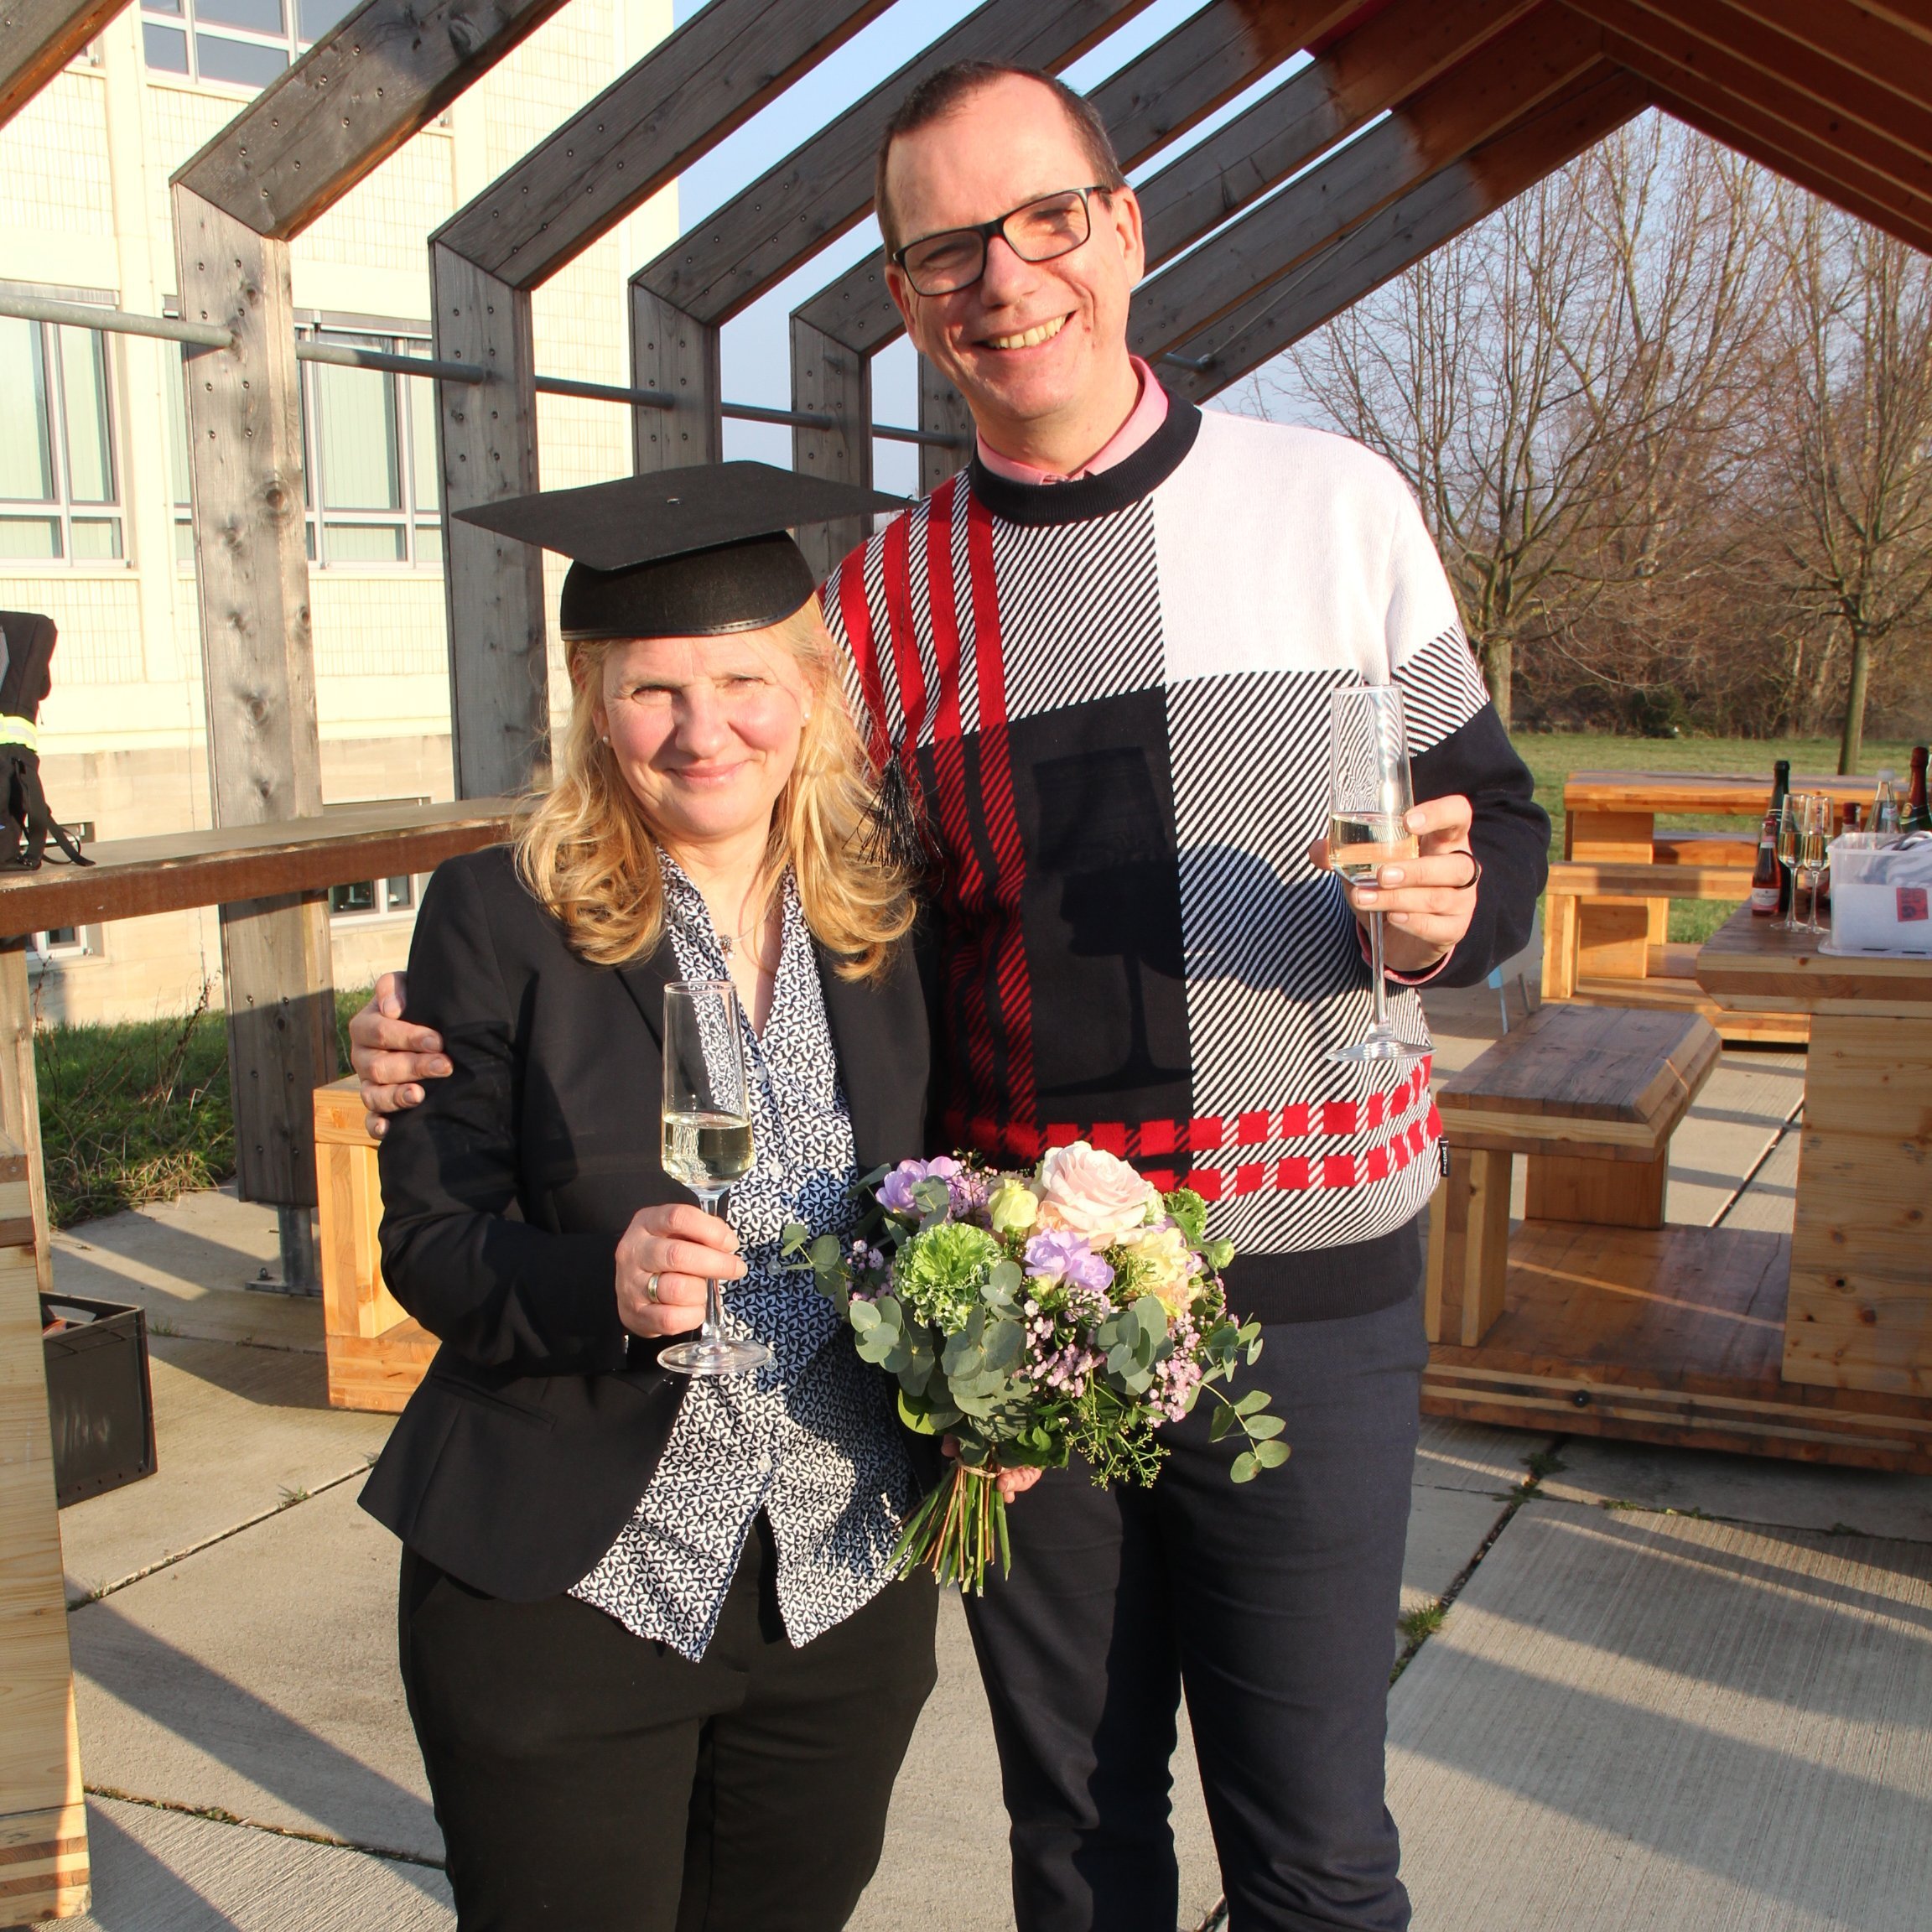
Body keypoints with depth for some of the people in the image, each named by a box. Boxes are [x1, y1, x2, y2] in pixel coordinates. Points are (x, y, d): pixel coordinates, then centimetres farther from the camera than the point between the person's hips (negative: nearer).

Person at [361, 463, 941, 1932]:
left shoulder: (886, 921, 1)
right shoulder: (498, 916, -9)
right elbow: (429, 1239, -7)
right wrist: (602, 1284, -26)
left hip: (847, 1584, 3)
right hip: (562, 1584, -3)